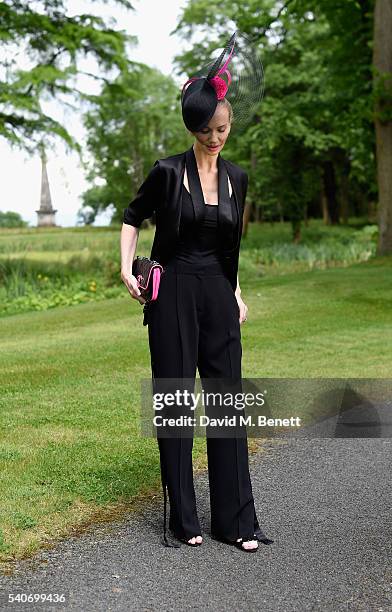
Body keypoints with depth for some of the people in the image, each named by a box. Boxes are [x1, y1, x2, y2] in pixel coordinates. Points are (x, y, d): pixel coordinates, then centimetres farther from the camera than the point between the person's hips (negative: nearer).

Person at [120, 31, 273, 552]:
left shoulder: (237, 178, 9)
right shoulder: (169, 172, -4)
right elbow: (132, 217, 7)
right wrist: (127, 269, -5)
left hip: (218, 296, 4)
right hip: (174, 294, -4)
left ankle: (235, 520, 12)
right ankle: (183, 518, 14)